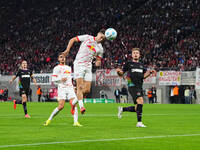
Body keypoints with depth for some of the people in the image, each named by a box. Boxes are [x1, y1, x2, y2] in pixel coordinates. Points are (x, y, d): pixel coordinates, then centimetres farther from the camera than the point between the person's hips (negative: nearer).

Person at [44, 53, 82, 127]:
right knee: (61, 106, -14)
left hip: (70, 88, 5)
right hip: (62, 88, -5)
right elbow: (53, 79, -2)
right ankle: (49, 119, 1)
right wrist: (61, 79, -17)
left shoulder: (69, 68, 22)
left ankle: (76, 122, -16)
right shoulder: (56, 68, 4)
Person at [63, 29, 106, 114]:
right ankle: (81, 106, -22)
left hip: (88, 67, 5)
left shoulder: (100, 48, 9)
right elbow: (73, 40, 5)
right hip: (79, 65, -5)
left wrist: (98, 62, -8)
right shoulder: (87, 38, -1)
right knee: (80, 86, -17)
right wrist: (68, 49, -8)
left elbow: (98, 59, 17)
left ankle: (74, 102, 19)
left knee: (87, 90, -2)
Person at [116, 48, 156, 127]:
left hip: (140, 87, 6)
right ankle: (139, 122, -26)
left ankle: (122, 109, 30)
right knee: (140, 101, -27)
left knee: (137, 108, 7)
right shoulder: (128, 64, 8)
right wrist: (118, 71, -12)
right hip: (133, 86, -6)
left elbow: (144, 76, 17)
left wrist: (150, 72, 0)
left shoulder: (141, 65, 22)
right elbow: (121, 74, 10)